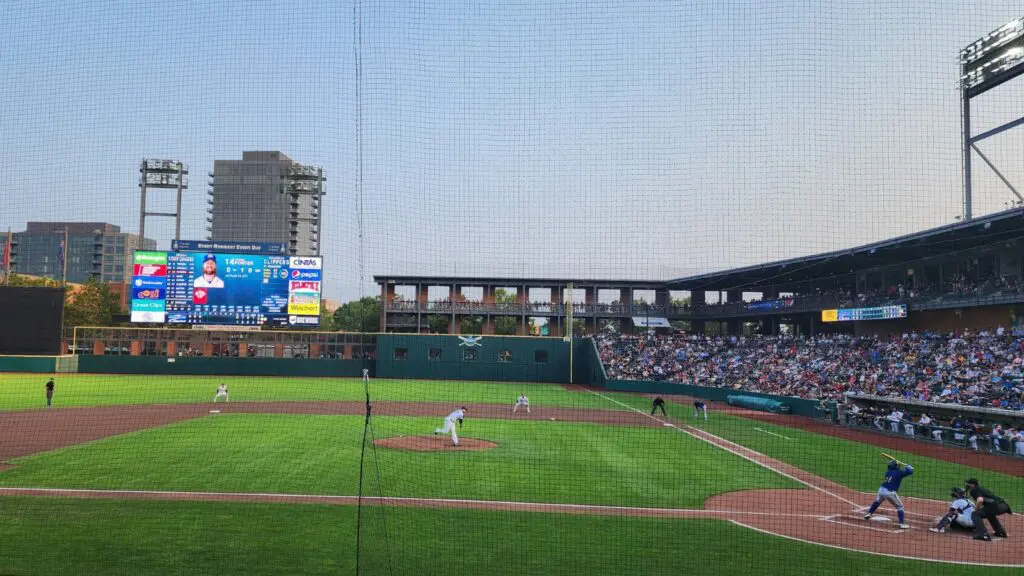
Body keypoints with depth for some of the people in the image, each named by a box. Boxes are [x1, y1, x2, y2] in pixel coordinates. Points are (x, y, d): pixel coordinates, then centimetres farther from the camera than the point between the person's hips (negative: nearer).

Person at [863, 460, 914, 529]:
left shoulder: (888, 471, 11)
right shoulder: (899, 473, -4)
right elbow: (910, 471, -3)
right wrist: (907, 466, 17)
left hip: (881, 490, 5)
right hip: (890, 493, -5)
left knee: (877, 502, 33)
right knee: (900, 507, 9)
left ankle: (869, 513, 40)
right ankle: (902, 523, 2)